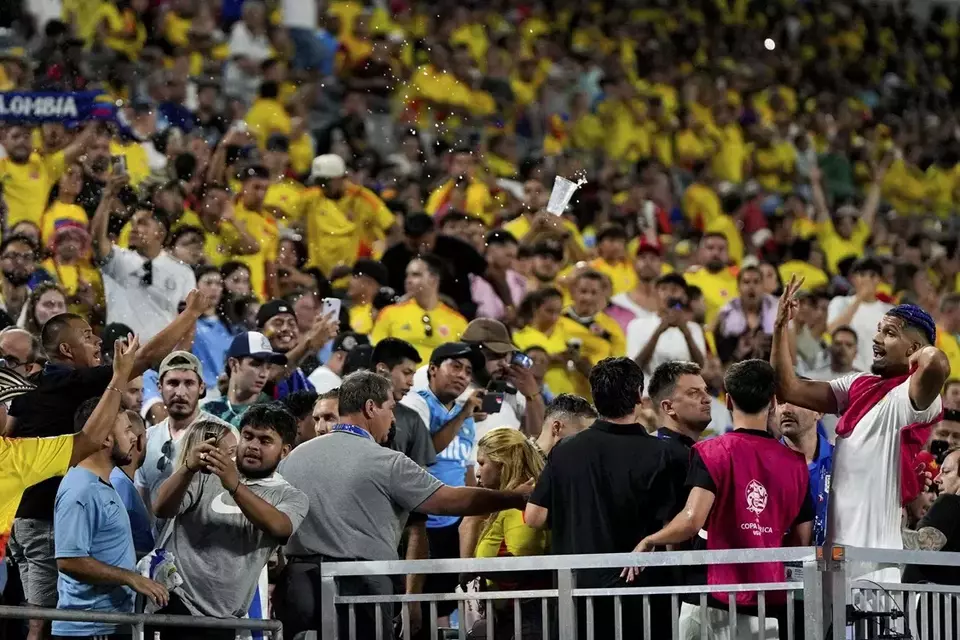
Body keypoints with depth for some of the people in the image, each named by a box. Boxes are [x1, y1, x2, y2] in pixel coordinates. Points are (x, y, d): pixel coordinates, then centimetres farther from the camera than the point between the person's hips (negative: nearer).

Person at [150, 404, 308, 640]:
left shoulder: (291, 497, 7)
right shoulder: (207, 473, 6)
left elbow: (277, 526, -16)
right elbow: (162, 510, -7)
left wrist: (235, 486, -31)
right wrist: (188, 469, -26)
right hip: (171, 598, -1)